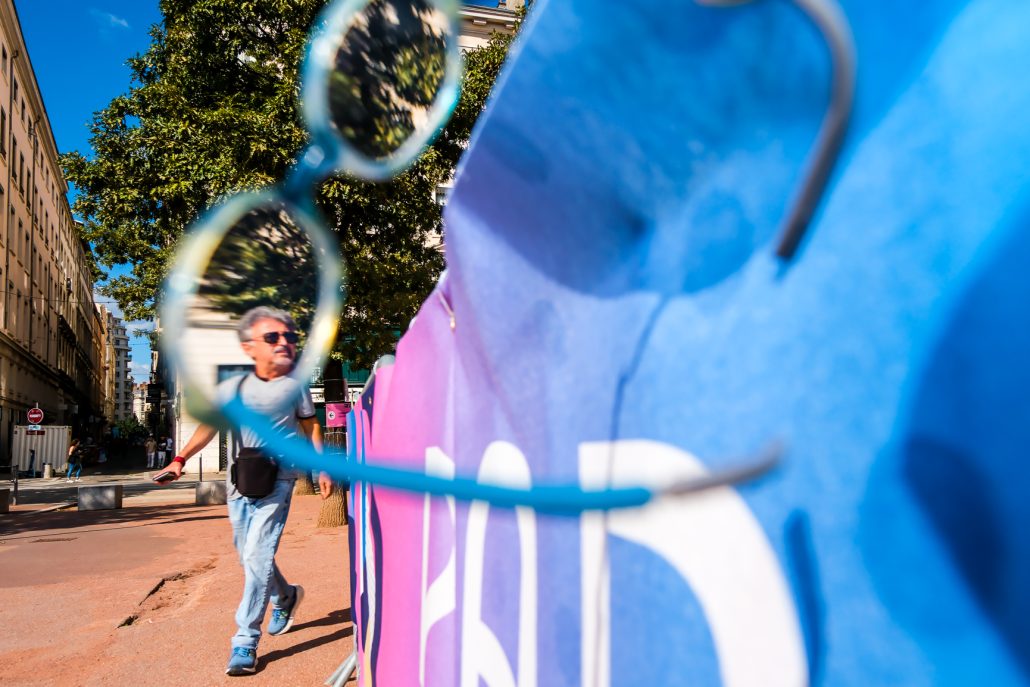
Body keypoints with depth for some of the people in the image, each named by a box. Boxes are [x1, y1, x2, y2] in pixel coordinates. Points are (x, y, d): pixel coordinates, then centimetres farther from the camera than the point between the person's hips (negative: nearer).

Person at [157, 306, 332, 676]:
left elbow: (310, 427, 8)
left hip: (276, 480, -4)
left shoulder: (295, 385, 0)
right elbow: (209, 425, 8)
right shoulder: (232, 388, 5)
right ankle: (286, 597, 42)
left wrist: (322, 469, 4)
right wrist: (181, 459, -4)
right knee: (250, 556, 15)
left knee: (257, 555, -14)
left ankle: (245, 641, -6)